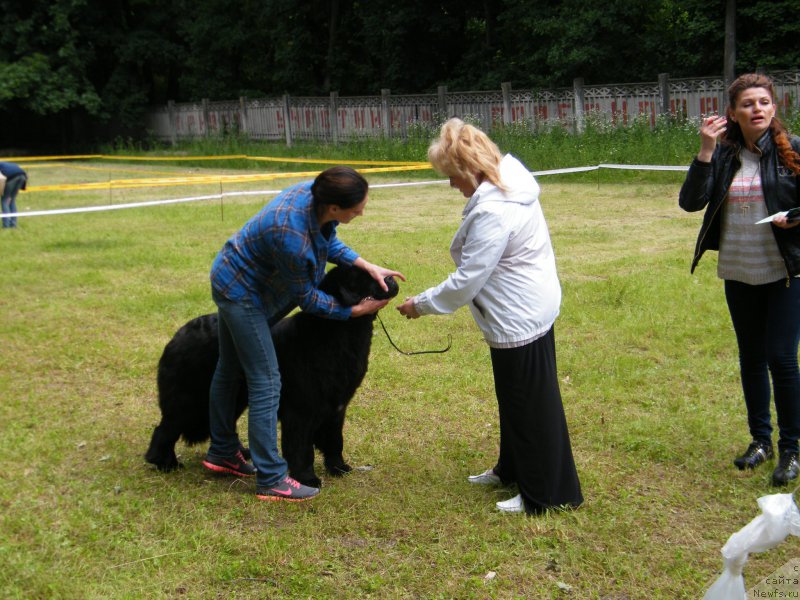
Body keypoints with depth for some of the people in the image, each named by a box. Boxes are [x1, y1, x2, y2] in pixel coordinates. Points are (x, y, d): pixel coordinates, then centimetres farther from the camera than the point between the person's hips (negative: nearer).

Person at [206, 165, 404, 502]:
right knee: (266, 383, -6)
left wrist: (367, 266, -7)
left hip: (231, 281, 10)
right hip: (241, 292, -10)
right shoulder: (292, 237, -39)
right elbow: (305, 296, -22)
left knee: (230, 369, 21)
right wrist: (355, 310, -14)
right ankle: (271, 480, 2)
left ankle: (222, 453, 38)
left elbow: (329, 241, 4)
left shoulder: (315, 193, -17)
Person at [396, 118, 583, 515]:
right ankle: (512, 470, 41)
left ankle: (544, 494, 14)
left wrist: (421, 305, -11)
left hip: (520, 317, -11)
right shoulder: (509, 182, 4)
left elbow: (466, 280, -23)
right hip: (526, 309, 11)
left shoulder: (492, 212, -28)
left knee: (530, 403, 1)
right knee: (514, 397, 24)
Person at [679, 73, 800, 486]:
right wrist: (706, 151, -17)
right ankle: (760, 439, 28)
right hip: (738, 273, 4)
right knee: (751, 357, 13)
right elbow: (690, 202, -9)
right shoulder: (723, 155, 1)